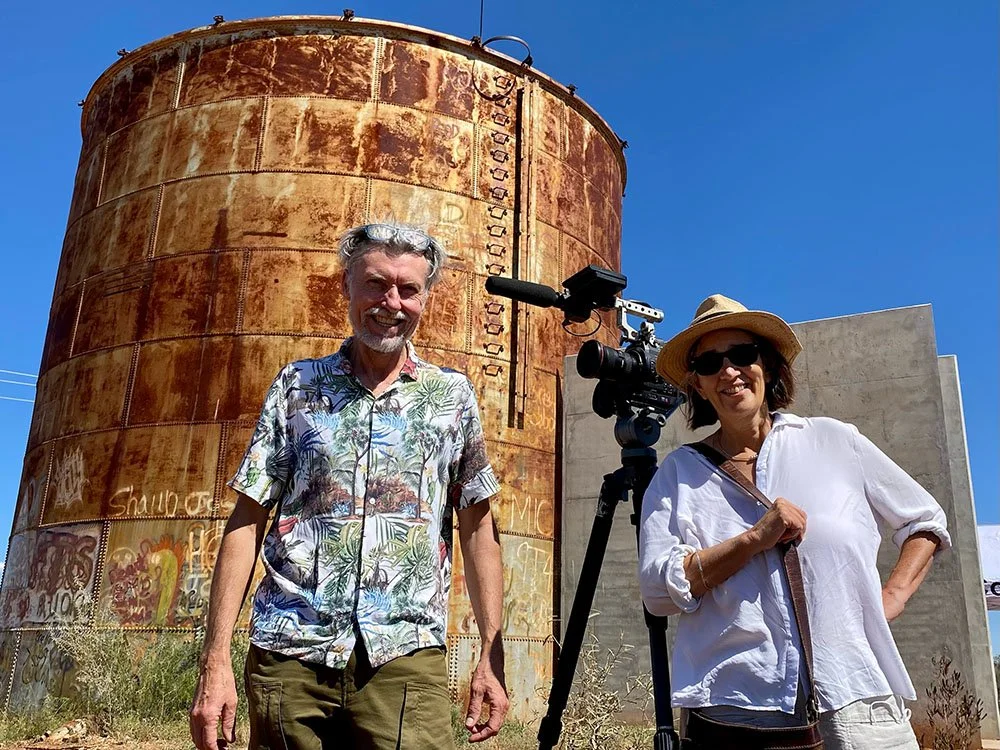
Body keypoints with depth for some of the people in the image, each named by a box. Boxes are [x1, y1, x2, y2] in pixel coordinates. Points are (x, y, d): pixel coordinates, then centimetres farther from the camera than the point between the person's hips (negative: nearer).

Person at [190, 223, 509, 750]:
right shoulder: (296, 385, 7)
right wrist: (215, 661, -1)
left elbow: (478, 528, 7)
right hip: (289, 652, 1)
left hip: (405, 656, 0)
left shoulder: (452, 395, 7)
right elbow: (248, 521, 4)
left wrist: (492, 656, 1)